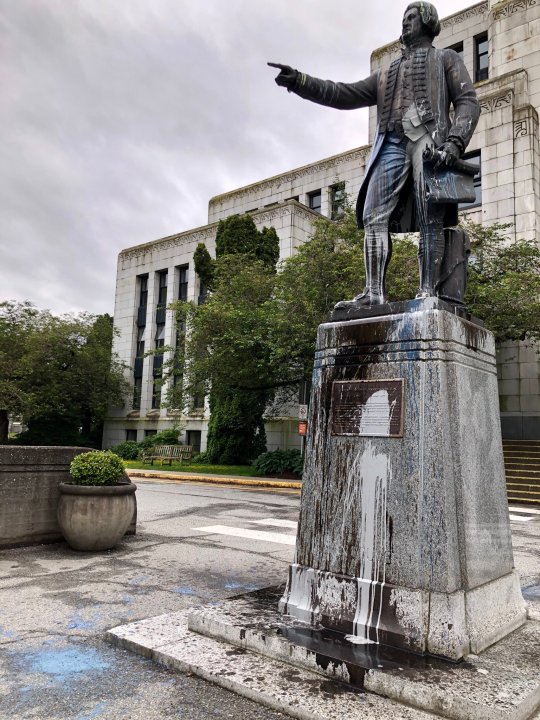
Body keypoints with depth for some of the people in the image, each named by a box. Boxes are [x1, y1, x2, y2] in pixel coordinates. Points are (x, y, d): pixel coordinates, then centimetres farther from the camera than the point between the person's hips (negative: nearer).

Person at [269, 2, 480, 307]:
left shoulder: (447, 58, 22)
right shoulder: (386, 74, 34)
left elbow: (468, 101, 9)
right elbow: (345, 95, 23)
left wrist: (455, 142, -12)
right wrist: (299, 81, 11)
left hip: (429, 139, -4)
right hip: (392, 145, 4)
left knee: (431, 219, -14)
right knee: (374, 217, -13)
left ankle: (428, 292, -19)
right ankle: (374, 292, -19)